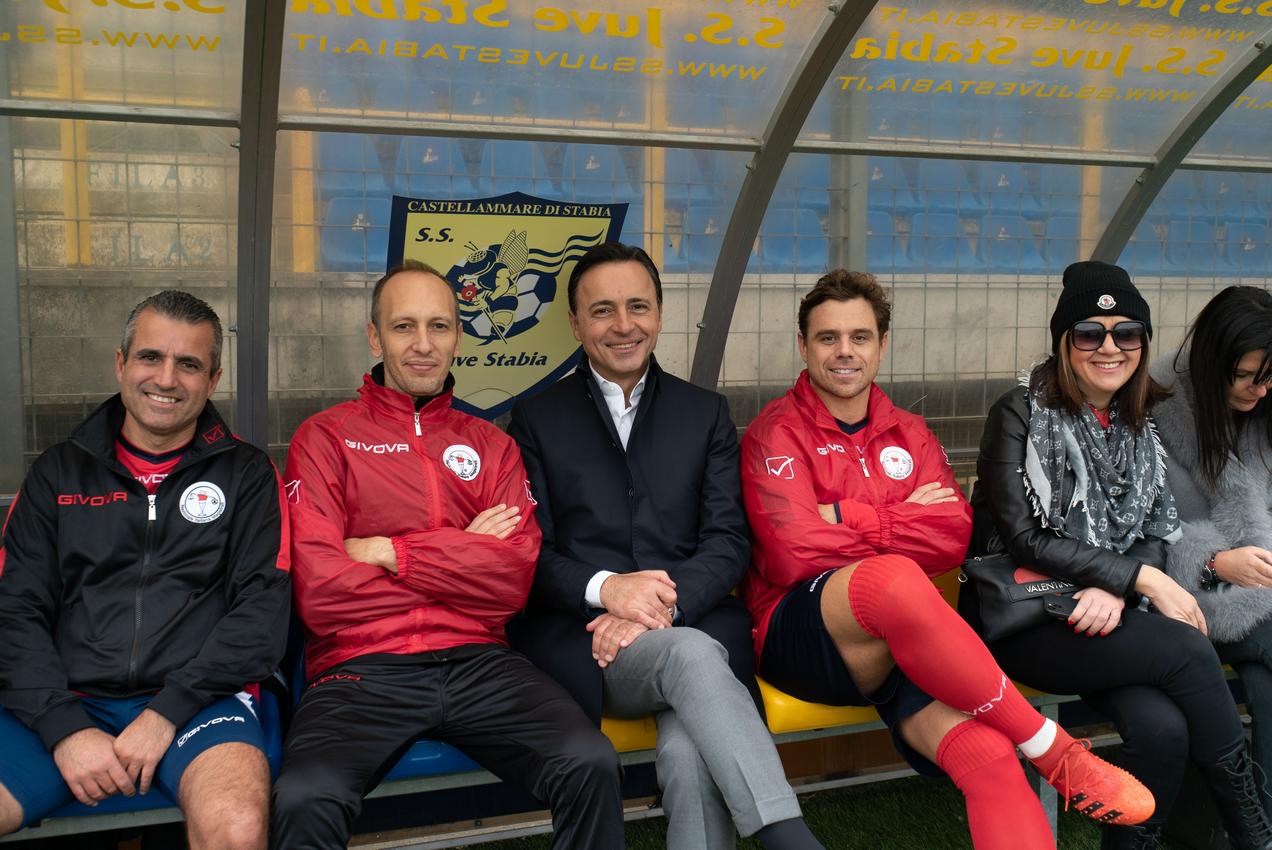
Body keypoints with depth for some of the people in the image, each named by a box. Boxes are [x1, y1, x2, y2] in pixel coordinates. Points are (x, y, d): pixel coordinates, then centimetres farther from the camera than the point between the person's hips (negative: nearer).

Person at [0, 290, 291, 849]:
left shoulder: (247, 474, 10)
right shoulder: (60, 472, 16)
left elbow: (263, 609, 0)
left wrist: (167, 711, -11)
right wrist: (65, 726, -7)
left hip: (197, 699, -2)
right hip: (64, 704, 2)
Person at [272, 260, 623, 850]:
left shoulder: (491, 446, 16)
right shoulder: (324, 437, 8)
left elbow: (514, 577, 0)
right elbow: (318, 592, -6)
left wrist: (388, 553, -7)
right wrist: (462, 557, 0)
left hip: (476, 662, 2)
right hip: (361, 669, -2)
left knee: (591, 764, -23)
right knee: (303, 797, -32)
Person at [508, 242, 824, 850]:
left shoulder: (706, 413, 17)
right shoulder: (537, 419, 12)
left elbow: (729, 541, 7)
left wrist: (663, 607, -13)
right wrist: (605, 588, -17)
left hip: (695, 623, 2)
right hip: (582, 636, -1)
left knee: (690, 755, -33)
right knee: (692, 656, -35)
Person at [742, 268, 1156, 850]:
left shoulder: (908, 434, 18)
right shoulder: (777, 432, 2)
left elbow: (954, 536, 2)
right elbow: (798, 555, -11)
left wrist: (844, 517, -8)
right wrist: (904, 520, -2)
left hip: (899, 638, 4)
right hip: (801, 636, -4)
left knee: (985, 749, -27)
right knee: (891, 574, -37)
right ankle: (1055, 753, -22)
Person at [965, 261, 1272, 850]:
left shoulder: (1140, 426, 12)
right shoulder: (1021, 414, -6)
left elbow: (1155, 535, 8)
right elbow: (1027, 539, -13)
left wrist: (1115, 590, -14)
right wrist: (1143, 580, -15)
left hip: (1107, 616, 5)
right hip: (1021, 622, -5)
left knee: (1162, 726, -25)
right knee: (1188, 650, -23)